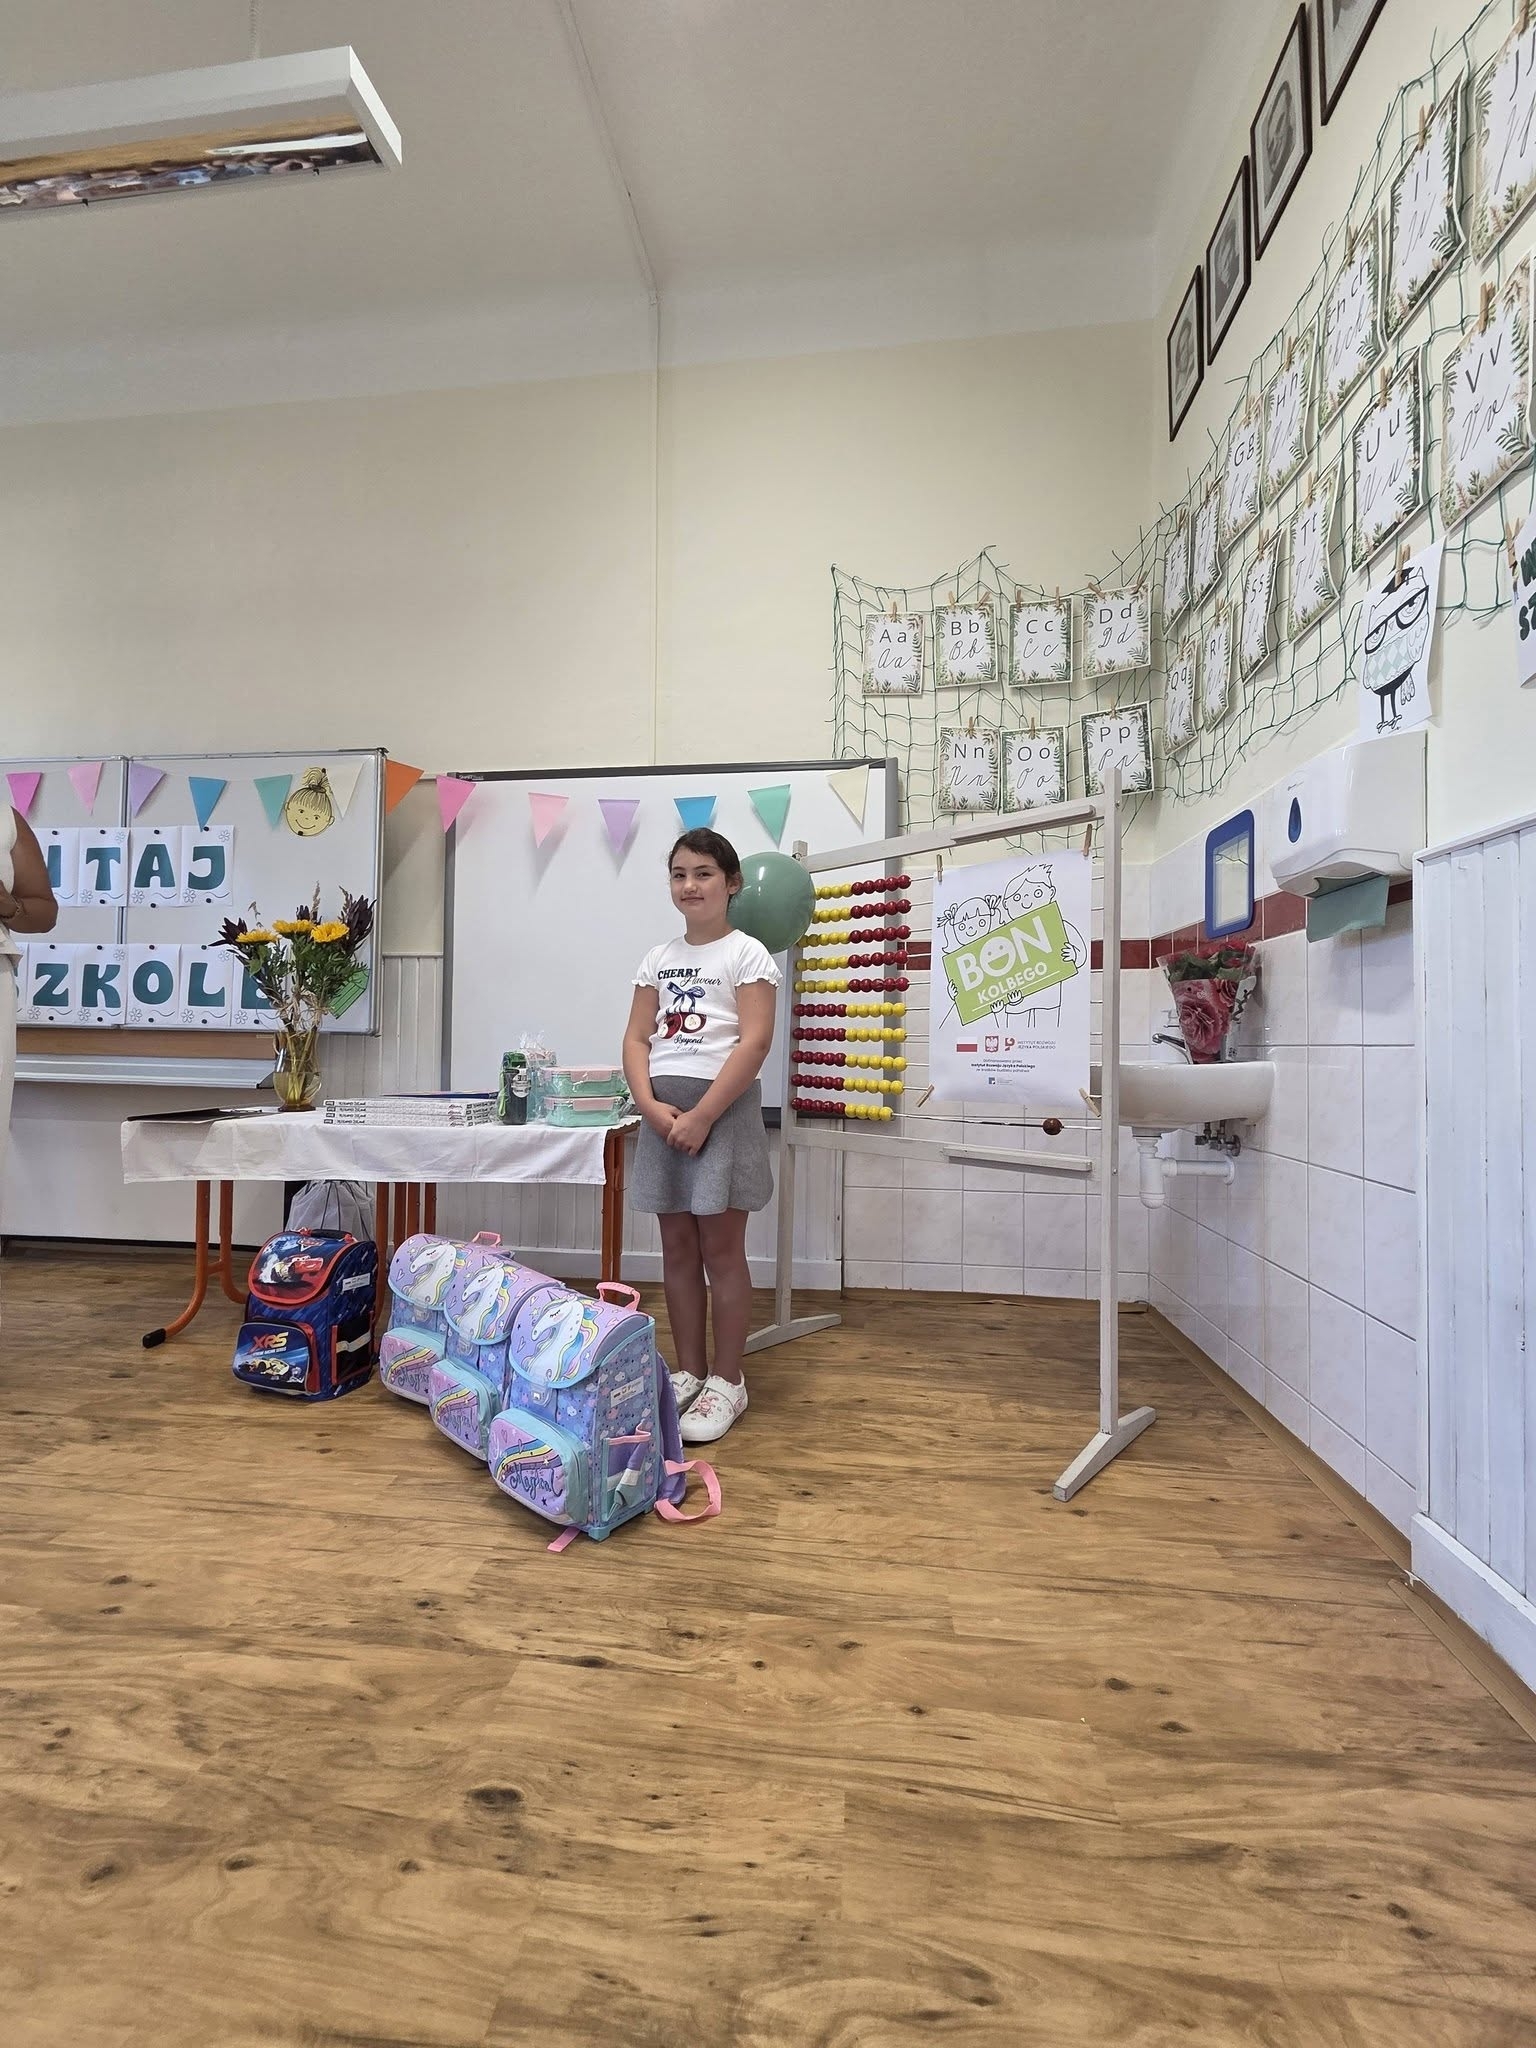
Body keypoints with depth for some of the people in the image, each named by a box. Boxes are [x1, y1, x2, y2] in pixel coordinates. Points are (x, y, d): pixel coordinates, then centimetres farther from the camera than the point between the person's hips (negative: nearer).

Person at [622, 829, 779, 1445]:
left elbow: (755, 1043, -13)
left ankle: (726, 1381, 16)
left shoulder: (747, 954, -4)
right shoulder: (658, 958, 13)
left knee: (721, 1249, 1)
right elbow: (636, 1039, 8)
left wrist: (702, 1115, -17)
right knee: (677, 1249, 11)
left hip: (723, 1105, -5)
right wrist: (652, 1106, -9)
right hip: (663, 1109, 5)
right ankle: (688, 1372, 25)